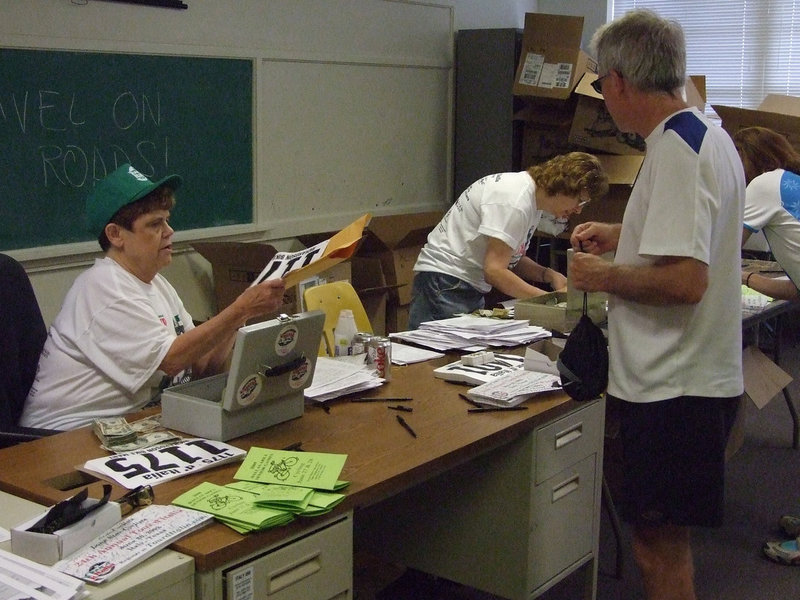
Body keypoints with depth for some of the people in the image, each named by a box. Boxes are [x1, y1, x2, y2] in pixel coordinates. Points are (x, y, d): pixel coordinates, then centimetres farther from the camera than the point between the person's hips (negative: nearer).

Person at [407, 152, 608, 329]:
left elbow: (512, 258, 19)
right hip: (445, 284, -10)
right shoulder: (515, 200, -20)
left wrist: (549, 275, 1)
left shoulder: (533, 198, 11)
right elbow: (494, 270, -24)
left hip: (471, 290, 10)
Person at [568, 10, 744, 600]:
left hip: (675, 388, -10)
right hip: (691, 375, 10)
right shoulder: (707, 134, 13)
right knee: (665, 537, 21)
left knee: (659, 544, 1)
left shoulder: (676, 149, -20)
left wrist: (604, 276, -12)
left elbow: (685, 280, -27)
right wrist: (623, 235, 20)